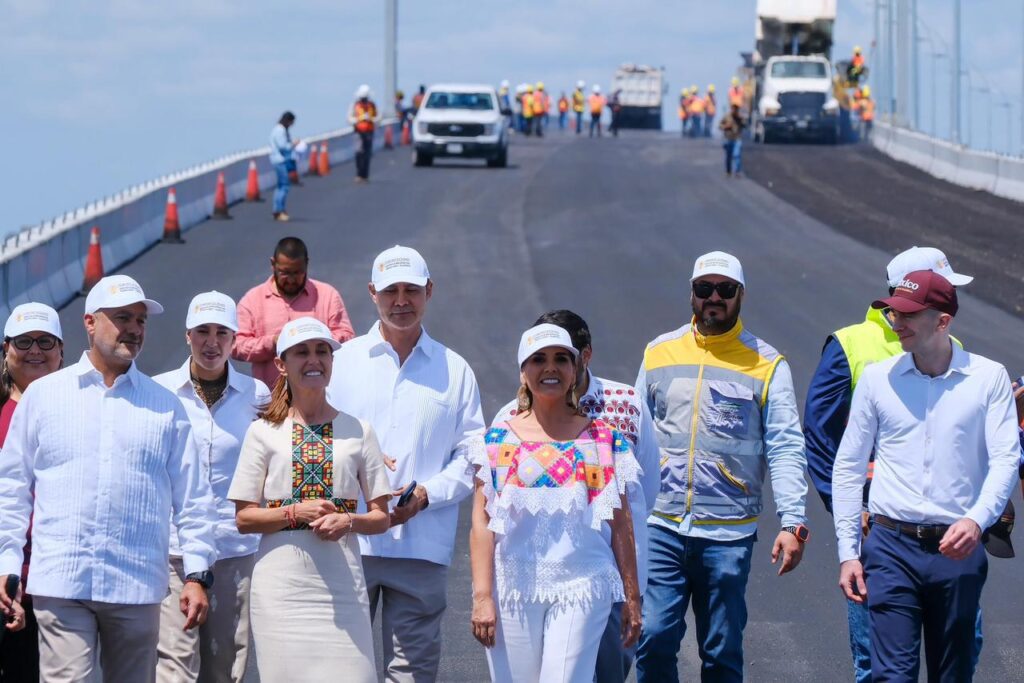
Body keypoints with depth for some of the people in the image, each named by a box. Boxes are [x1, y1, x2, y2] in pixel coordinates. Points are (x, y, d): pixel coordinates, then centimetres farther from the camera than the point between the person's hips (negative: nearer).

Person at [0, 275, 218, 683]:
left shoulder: (165, 407, 12)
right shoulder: (42, 395, 9)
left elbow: (193, 498, 10)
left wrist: (197, 574, 2)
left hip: (138, 587, 2)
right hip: (59, 584, -2)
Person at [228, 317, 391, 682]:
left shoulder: (358, 431, 10)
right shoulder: (264, 432, 6)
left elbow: (381, 517, 10)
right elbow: (244, 518, 3)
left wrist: (348, 521, -12)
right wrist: (295, 513, -12)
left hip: (340, 581, 1)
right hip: (282, 585, -1)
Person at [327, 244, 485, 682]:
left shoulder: (454, 370, 11)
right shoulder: (342, 362, 9)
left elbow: (473, 454, 9)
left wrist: (427, 494, -8)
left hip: (423, 546, 1)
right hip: (348, 543, 0)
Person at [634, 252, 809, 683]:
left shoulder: (766, 365, 2)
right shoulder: (659, 353, 10)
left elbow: (785, 448, -2)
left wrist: (792, 522, -12)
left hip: (728, 533, -2)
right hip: (662, 526, 2)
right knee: (653, 639, -6)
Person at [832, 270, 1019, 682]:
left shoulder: (989, 378, 0)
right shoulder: (877, 378, 4)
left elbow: (1006, 459, -5)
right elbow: (848, 467, 9)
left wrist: (977, 520, -23)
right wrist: (848, 552, 4)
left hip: (957, 550, 0)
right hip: (892, 547, 0)